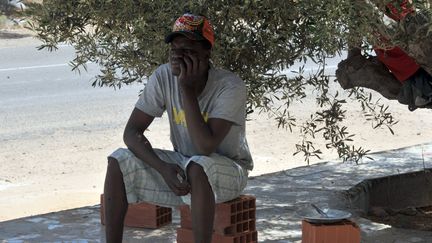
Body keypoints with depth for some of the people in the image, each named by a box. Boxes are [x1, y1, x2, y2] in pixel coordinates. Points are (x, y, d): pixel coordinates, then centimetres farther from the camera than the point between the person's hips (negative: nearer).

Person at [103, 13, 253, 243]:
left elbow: (205, 147, -35)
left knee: (197, 167, -39)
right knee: (118, 161, -15)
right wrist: (162, 168, -26)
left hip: (228, 170, -5)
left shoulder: (230, 86, -26)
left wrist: (187, 89, -34)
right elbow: (132, 131, -10)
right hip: (182, 166, 5)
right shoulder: (163, 77, -12)